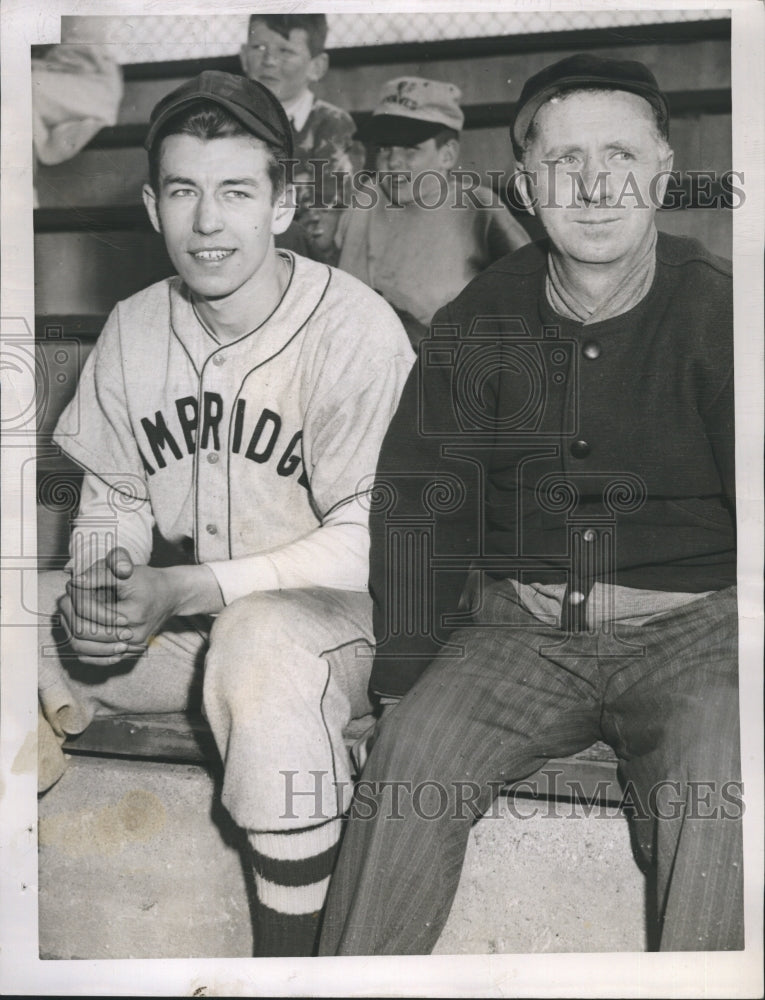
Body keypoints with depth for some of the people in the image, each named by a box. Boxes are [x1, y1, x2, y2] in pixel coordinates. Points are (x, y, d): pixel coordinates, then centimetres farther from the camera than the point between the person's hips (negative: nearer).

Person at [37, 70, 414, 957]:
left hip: (338, 622, -6)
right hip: (181, 617, 6)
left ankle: (288, 959, -21)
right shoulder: (132, 330, 3)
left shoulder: (353, 330, -16)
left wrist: (181, 591, -26)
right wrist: (97, 583, -13)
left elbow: (371, 541, -19)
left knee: (262, 639, -38)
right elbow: (112, 497, 10)